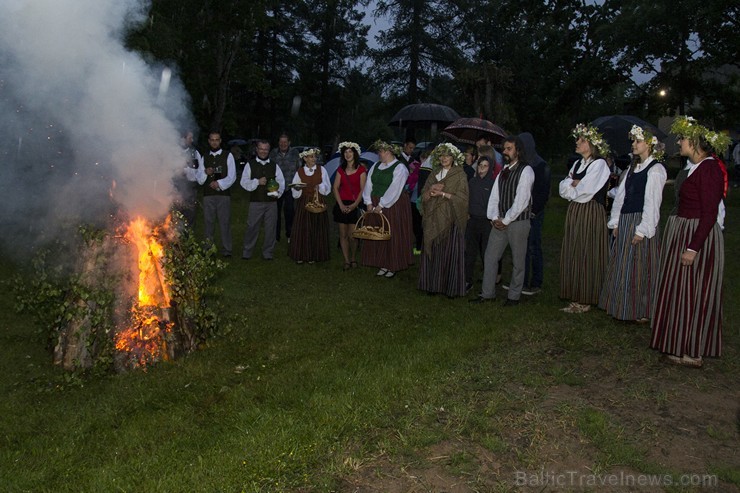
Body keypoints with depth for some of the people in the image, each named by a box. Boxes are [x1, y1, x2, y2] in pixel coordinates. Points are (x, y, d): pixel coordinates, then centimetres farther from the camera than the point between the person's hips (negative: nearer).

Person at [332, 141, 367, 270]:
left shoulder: (361, 169, -1)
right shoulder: (341, 170, 11)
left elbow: (363, 189, -6)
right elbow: (335, 188, 5)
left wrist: (354, 205, -14)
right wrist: (341, 205, -7)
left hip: (355, 205, -4)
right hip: (342, 205, 4)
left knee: (352, 235, -5)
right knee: (343, 234, 3)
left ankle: (353, 259, 15)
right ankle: (346, 261, 12)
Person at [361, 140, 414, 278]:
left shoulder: (399, 168, -11)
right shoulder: (376, 166, 9)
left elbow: (394, 190, -18)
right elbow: (368, 185, 6)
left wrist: (381, 205, -18)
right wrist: (369, 203, -5)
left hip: (393, 206, -6)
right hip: (375, 205, 6)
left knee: (392, 236, 0)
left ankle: (393, 267, 12)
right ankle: (383, 265, 19)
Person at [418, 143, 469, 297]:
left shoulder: (460, 175, 0)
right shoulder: (434, 174, 14)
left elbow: (461, 198, -8)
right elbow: (424, 196, 11)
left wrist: (441, 193, -13)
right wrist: (431, 190, -10)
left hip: (451, 220, -4)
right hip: (433, 219, 4)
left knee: (450, 253, -3)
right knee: (432, 252, 3)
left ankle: (452, 288, 3)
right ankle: (433, 285, 10)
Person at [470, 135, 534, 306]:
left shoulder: (525, 170, -9)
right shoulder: (503, 171, 13)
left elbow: (521, 200, -15)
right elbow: (494, 196, 10)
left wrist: (506, 220, -14)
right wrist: (494, 218, -3)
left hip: (518, 222, -7)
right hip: (500, 222, 7)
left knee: (517, 261, 5)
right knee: (490, 257, 6)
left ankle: (514, 296, 16)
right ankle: (487, 293, 15)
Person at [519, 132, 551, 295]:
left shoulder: (541, 166, -7)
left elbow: (543, 192, -10)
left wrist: (534, 211, -13)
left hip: (533, 213, -6)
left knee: (533, 248, -2)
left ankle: (536, 284, 6)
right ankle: (522, 282, 16)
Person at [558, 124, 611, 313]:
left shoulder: (599, 164, -9)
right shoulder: (577, 164, 16)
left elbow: (585, 192, -17)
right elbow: (563, 188, 8)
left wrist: (571, 187, 1)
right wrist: (574, 183, -10)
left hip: (591, 214, -8)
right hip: (574, 213, 8)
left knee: (587, 257, -3)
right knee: (572, 256, 7)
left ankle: (586, 300, 6)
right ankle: (576, 299, 14)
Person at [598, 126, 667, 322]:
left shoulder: (655, 169, -9)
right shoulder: (633, 168, 14)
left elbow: (652, 202, -15)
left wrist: (642, 230, -19)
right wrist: (615, 223, 7)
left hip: (641, 222, -8)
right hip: (624, 222, 8)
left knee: (639, 268, -1)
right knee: (620, 267, 11)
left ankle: (641, 311, 10)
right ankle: (621, 306, 23)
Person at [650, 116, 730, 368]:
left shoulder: (709, 169, -19)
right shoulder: (697, 167, 11)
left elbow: (709, 214, -22)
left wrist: (693, 248, -23)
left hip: (698, 236, -10)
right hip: (685, 232, 10)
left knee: (692, 293, -1)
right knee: (683, 291, 15)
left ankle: (692, 353, 11)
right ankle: (684, 346, 27)